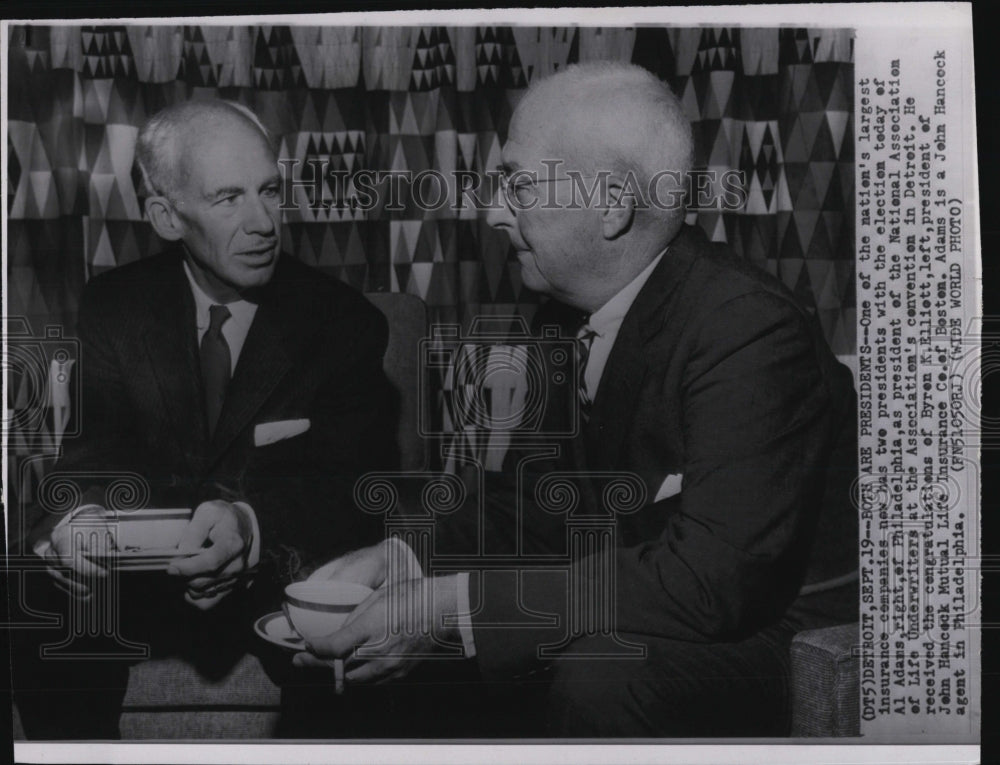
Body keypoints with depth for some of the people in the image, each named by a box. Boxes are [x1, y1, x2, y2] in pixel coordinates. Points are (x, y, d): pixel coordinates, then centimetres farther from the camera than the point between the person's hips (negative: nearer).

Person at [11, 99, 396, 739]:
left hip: (287, 585, -1)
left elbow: (356, 486, -10)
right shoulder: (114, 306, 5)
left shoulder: (346, 320, -3)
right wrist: (82, 516, -26)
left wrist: (252, 522, -32)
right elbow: (100, 446, -1)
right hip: (143, 572, 2)